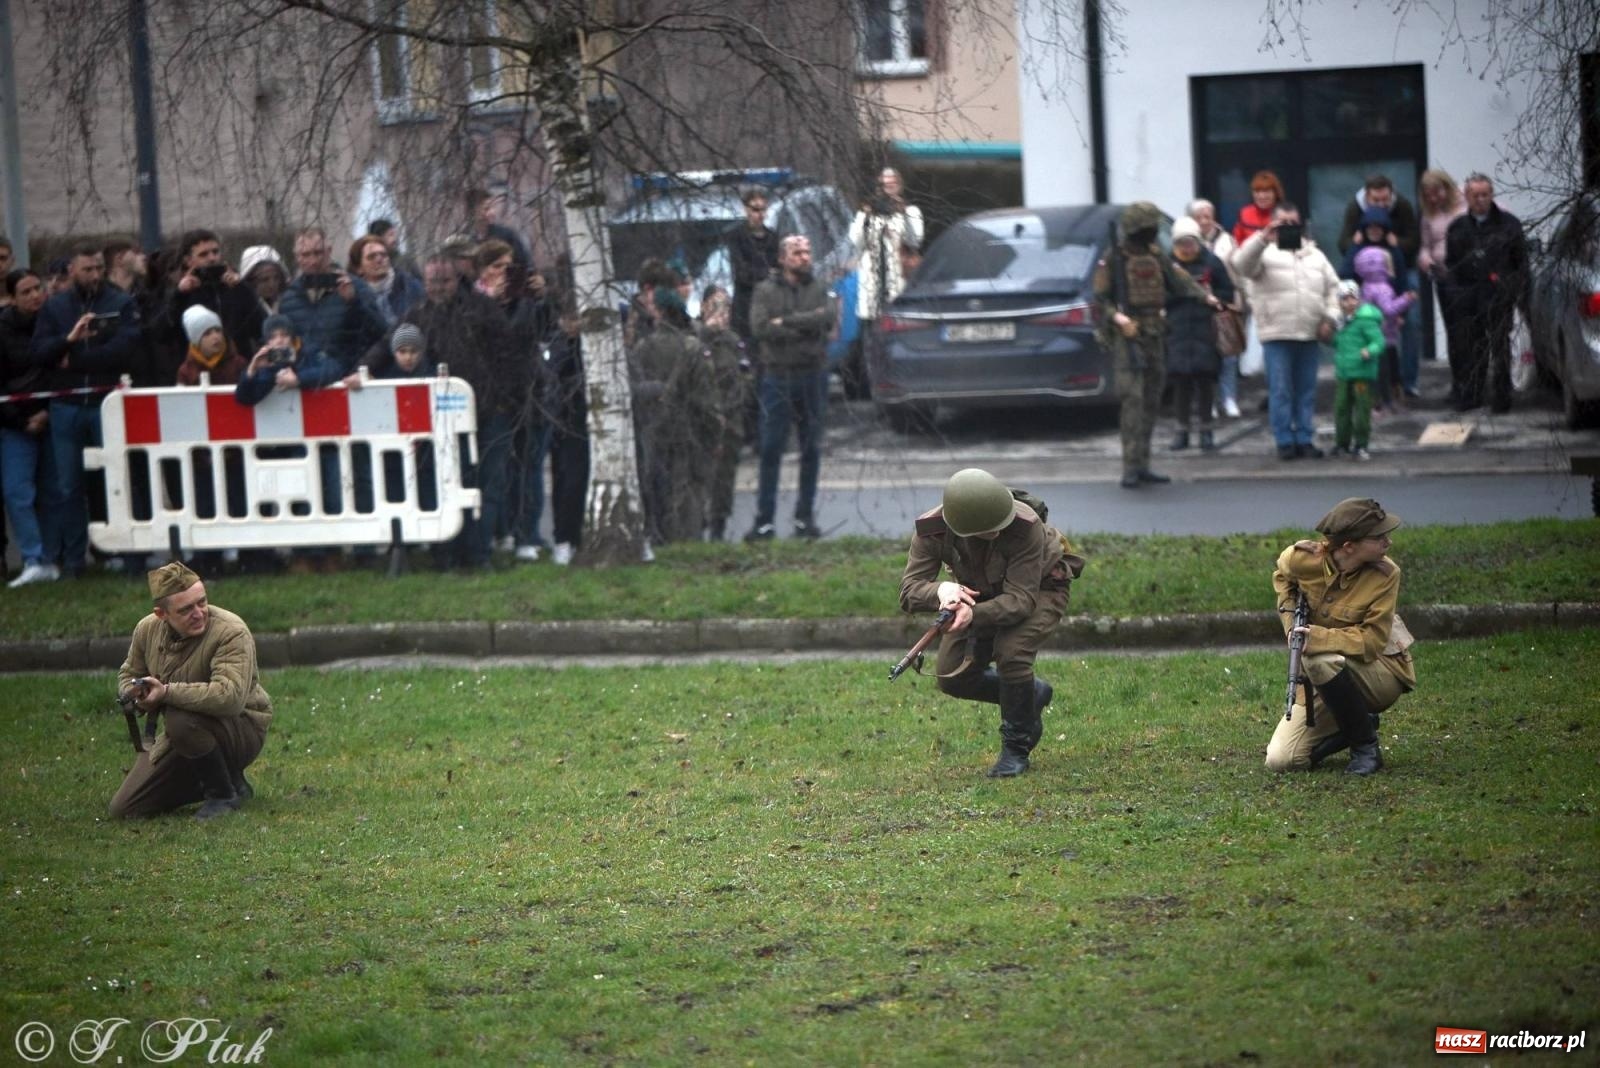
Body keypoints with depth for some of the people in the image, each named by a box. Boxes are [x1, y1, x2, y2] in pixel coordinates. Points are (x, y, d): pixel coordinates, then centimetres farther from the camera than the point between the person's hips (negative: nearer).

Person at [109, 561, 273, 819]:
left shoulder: (231, 632, -24)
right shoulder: (147, 629, -3)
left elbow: (230, 696, -39)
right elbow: (128, 674, 16)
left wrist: (167, 692, -38)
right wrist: (136, 695, -10)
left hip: (241, 730, -7)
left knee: (181, 719, -39)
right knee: (123, 810, 0)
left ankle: (226, 792, -13)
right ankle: (207, 783, 19)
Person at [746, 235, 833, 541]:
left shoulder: (819, 290, 10)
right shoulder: (766, 291, 4)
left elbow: (827, 318, -10)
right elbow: (759, 328, -12)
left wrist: (786, 321, -13)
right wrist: (805, 325, -12)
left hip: (813, 376, 2)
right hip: (777, 376, -2)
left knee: (811, 449, 6)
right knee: (771, 450, -5)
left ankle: (805, 517, 14)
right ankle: (764, 520, -4)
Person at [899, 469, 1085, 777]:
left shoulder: (1027, 527, -39)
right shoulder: (931, 530, -29)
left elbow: (1020, 598, -39)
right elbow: (909, 591, -30)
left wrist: (974, 615, -57)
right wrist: (940, 590, -53)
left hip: (1038, 587, -5)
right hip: (981, 593, 5)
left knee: (1011, 653, -31)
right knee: (953, 678, -4)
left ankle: (1016, 749, -11)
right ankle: (1034, 695, 21)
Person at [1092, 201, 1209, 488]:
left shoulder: (1156, 257, 13)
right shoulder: (1112, 259, -5)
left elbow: (1179, 283, 8)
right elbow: (1100, 298, -6)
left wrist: (1205, 297, -8)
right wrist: (1117, 317, -23)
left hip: (1155, 336, 7)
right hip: (1127, 336, -7)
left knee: (1151, 402, 8)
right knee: (1133, 400, -14)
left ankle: (1142, 466, 14)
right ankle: (1131, 467, -15)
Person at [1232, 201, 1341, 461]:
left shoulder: (1315, 255, 17)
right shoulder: (1266, 252, 3)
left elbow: (1332, 287, 17)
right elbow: (1243, 264, -18)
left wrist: (1329, 318, 4)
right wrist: (1263, 238, -29)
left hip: (1310, 335, 4)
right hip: (1277, 334, -4)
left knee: (1306, 391, 7)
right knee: (1280, 391, -4)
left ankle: (1305, 439, 13)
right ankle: (1285, 441, 0)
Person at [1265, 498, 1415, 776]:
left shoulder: (1385, 574, -20)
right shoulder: (1303, 559, -13)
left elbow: (1372, 640, -21)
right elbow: (1282, 576, 13)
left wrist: (1317, 637, -33)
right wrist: (1291, 619, -5)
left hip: (1380, 674, -3)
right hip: (1325, 681, 3)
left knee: (1322, 660, -37)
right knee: (1280, 761, -10)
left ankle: (1365, 747, -17)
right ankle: (1352, 728, 16)